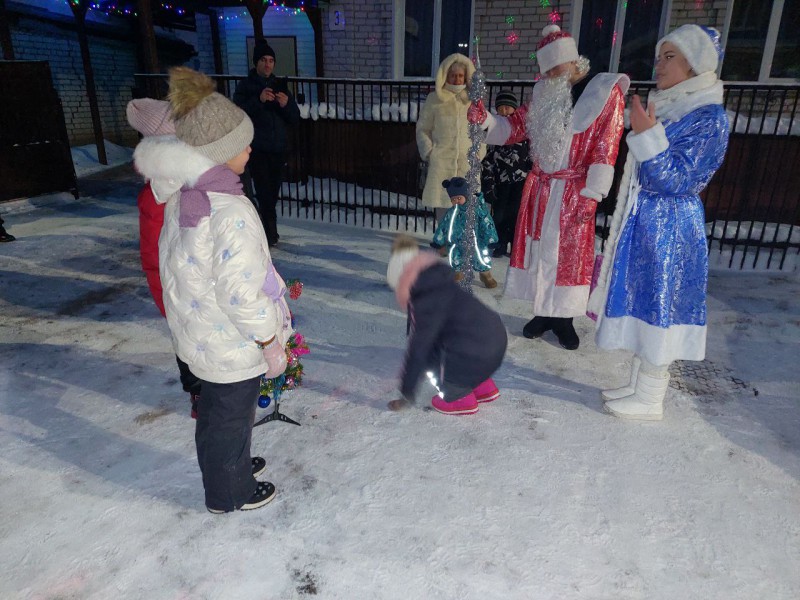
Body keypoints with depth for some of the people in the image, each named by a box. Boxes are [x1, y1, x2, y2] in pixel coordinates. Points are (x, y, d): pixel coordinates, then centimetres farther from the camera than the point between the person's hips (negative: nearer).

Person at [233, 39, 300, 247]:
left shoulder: (280, 85, 15)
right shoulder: (245, 86, 3)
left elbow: (295, 119, 9)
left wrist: (286, 104, -11)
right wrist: (259, 100, -23)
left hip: (279, 148, 4)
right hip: (257, 148, -4)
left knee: (273, 192, 7)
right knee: (264, 191, -13)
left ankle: (267, 230, 21)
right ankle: (271, 231, -7)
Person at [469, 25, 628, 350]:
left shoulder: (607, 90, -6)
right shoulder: (544, 93, 10)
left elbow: (606, 147, -11)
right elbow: (514, 127, 12)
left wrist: (591, 194, -15)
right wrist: (484, 119, -7)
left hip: (573, 192, -5)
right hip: (539, 188, 5)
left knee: (568, 252, 1)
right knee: (539, 248, 8)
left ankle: (563, 318, 15)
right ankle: (544, 312, 22)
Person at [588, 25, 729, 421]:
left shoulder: (708, 117, -13)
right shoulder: (669, 108, 12)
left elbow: (675, 181, -19)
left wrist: (646, 135, -24)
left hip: (668, 230, -9)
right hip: (644, 225, 9)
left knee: (657, 307, -2)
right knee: (642, 304, 14)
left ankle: (650, 401, 12)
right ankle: (638, 386, 27)